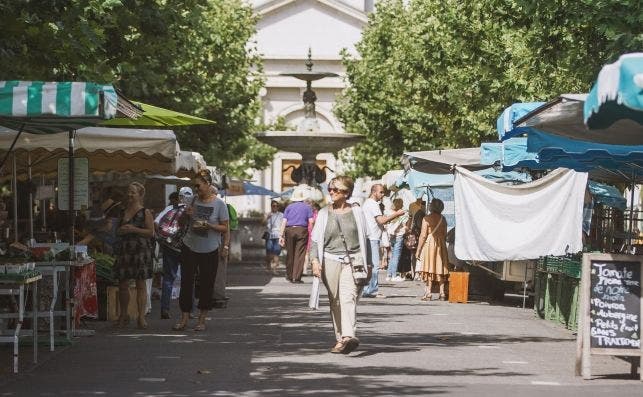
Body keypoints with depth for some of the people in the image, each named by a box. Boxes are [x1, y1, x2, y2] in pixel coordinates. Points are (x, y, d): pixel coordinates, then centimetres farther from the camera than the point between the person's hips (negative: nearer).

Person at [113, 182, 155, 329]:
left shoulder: (145, 212, -1)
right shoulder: (123, 212, 15)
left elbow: (151, 232, -8)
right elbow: (118, 231, 22)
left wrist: (133, 229, -15)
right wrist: (122, 230, -2)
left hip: (141, 251, -5)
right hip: (124, 250, 5)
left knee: (141, 284, -3)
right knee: (122, 284, 6)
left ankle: (141, 316, -1)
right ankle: (123, 315, 19)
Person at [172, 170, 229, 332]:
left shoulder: (219, 204, -7)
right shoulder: (194, 200, 3)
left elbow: (225, 228, -7)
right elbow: (182, 222, 13)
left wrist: (209, 226, -22)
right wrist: (186, 214, -8)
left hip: (209, 251, -3)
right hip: (190, 247, 3)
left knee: (206, 284, 4)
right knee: (186, 282, 0)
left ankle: (202, 320, 14)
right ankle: (184, 318, 6)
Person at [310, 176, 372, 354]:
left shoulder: (356, 212, 7)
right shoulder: (324, 213, 8)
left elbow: (365, 239, 14)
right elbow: (316, 239, 6)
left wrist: (368, 264, 15)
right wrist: (315, 260, -9)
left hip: (353, 259, -2)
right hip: (331, 260, 2)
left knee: (348, 298, -18)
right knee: (335, 302, 4)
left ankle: (348, 336, -31)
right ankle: (340, 338, 12)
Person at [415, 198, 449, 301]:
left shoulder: (427, 219, -10)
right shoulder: (443, 219, 4)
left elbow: (423, 235, -11)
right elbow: (445, 235, 8)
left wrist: (418, 250, -6)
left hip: (429, 243, -5)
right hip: (441, 245, 5)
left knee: (429, 268, -2)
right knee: (440, 268, 9)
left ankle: (428, 293, -5)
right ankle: (442, 293, 7)